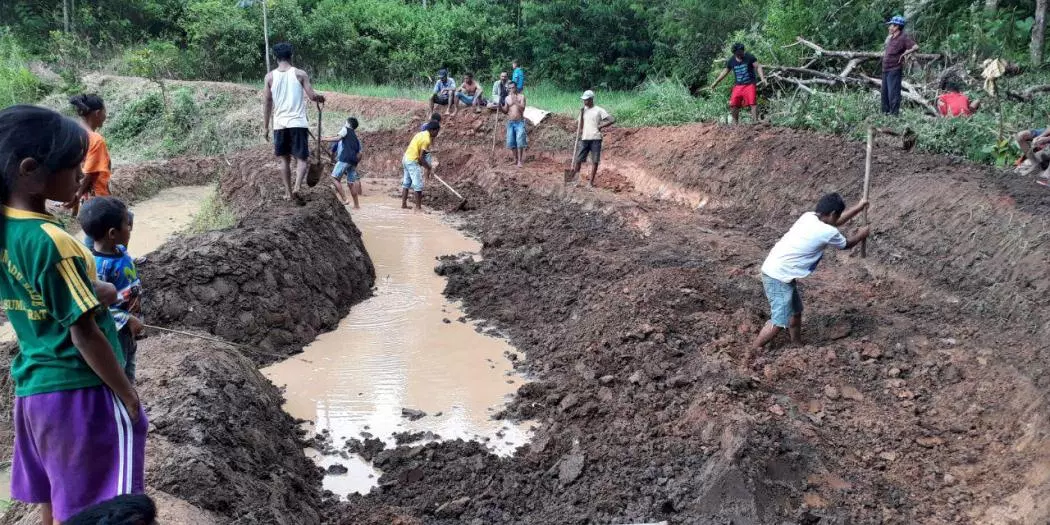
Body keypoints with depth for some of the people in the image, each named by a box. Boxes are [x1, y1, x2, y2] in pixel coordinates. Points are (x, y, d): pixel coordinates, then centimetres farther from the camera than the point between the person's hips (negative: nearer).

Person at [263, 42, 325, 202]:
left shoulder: (270, 76, 3)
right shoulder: (300, 74, -2)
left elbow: (267, 103, 5)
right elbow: (312, 96, -6)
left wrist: (265, 127, 11)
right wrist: (320, 98, 18)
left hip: (280, 124, 2)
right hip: (298, 123, -2)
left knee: (285, 159, 14)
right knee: (302, 158, 2)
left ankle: (288, 192, 15)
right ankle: (297, 186, -21)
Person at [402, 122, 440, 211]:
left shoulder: (422, 134, 11)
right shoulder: (427, 139, -17)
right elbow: (421, 157, -18)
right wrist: (429, 168, -6)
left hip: (406, 158, 10)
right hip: (413, 161, -10)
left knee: (406, 183, 15)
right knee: (418, 185, -5)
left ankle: (404, 204, 21)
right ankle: (418, 207, -2)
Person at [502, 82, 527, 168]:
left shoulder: (521, 96, 0)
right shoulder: (507, 98, 11)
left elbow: (522, 109, -11)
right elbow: (505, 111, 11)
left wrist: (515, 101, -18)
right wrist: (500, 107, -8)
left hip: (519, 122, -4)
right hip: (510, 122, 4)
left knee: (520, 141, -11)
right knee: (511, 142, 4)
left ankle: (520, 160, -8)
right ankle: (515, 159, 17)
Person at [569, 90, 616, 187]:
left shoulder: (599, 110, -1)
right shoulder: (583, 110, 13)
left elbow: (612, 120, -5)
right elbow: (580, 126, 12)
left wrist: (601, 126, -7)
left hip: (595, 139, -4)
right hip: (584, 139, 4)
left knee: (594, 161, -2)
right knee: (578, 160, -2)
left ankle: (592, 182, 2)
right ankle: (574, 179, 4)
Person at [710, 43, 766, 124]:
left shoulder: (749, 57, -8)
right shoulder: (731, 61, 2)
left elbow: (758, 67, -10)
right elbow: (725, 71, 14)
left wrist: (762, 78, -25)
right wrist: (716, 82, 17)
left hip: (750, 84, -4)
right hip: (738, 85, 4)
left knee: (753, 103, -15)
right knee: (733, 105, 1)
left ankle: (755, 121, -14)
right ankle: (735, 122, 16)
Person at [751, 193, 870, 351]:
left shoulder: (809, 216, 6)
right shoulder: (828, 232, -15)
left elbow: (835, 223, 28)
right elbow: (847, 244, 8)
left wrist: (859, 207, 32)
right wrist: (861, 234, 27)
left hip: (776, 270, 10)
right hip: (779, 276, -10)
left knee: (796, 311, 22)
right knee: (779, 321, -7)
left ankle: (798, 346, 37)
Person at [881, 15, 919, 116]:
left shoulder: (904, 37, -12)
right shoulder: (890, 37, 13)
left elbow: (916, 47, -22)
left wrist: (904, 54, -17)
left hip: (894, 70, -9)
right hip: (885, 69, 9)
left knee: (893, 93, -8)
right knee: (884, 92, 15)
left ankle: (894, 113, -4)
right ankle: (885, 112, 24)